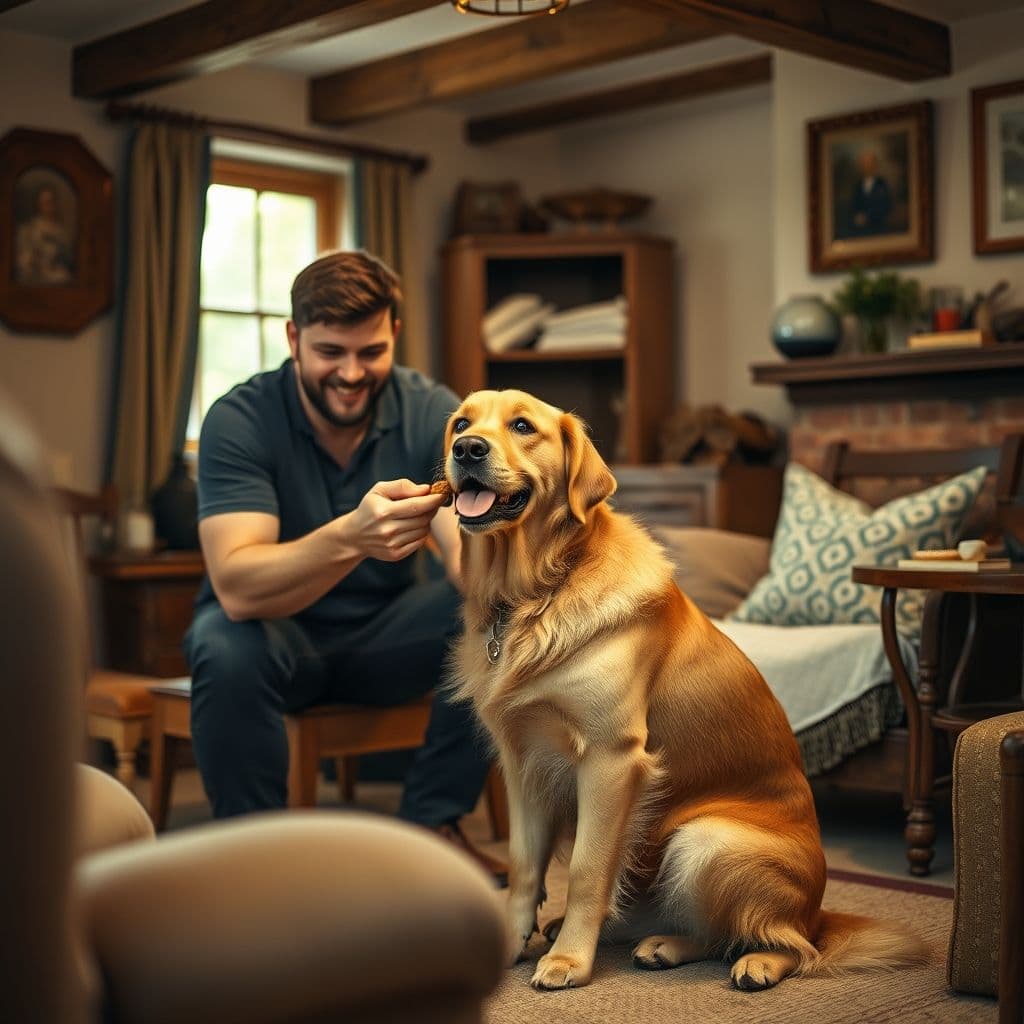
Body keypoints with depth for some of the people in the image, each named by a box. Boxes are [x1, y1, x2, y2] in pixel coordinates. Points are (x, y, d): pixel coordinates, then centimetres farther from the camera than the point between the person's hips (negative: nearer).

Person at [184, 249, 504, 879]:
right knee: (227, 648, -35)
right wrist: (351, 537, -52)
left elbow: (470, 557, -24)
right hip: (277, 635, -2)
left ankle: (431, 824, -6)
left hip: (387, 633, 3)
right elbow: (236, 588, -34)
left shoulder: (432, 413, -13)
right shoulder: (241, 420, -21)